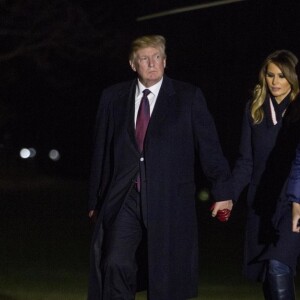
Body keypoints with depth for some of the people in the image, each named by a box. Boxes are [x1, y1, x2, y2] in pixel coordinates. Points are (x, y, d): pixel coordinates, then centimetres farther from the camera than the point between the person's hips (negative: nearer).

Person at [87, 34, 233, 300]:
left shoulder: (188, 97, 3)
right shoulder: (113, 97, 10)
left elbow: (209, 146, 1)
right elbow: (101, 152, 14)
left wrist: (223, 191, -6)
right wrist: (96, 200, 15)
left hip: (169, 198, -1)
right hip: (123, 199, 1)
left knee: (166, 278, 1)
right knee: (115, 264, -15)